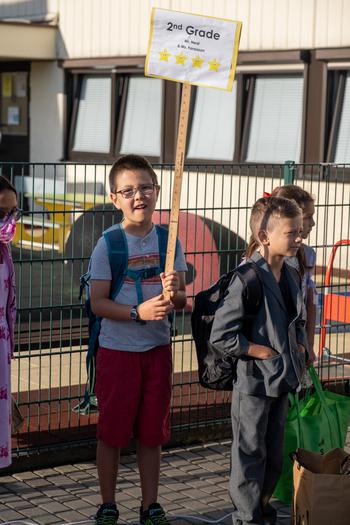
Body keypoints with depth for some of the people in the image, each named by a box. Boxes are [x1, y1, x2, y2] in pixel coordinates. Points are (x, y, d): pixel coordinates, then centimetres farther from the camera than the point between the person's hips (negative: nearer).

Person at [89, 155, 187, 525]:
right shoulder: (108, 244, -8)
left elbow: (181, 299, 3)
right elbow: (98, 303, -11)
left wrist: (174, 295, -20)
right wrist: (138, 312, -25)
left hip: (157, 349, 3)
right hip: (117, 350, -3)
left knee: (151, 433, 11)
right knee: (111, 432, 7)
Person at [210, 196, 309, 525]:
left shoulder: (291, 277, 5)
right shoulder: (248, 279, -21)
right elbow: (221, 336, -22)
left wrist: (300, 347, 4)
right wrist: (264, 352, -18)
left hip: (282, 380, 8)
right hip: (253, 382, -8)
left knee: (274, 452, 19)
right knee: (250, 454, 5)